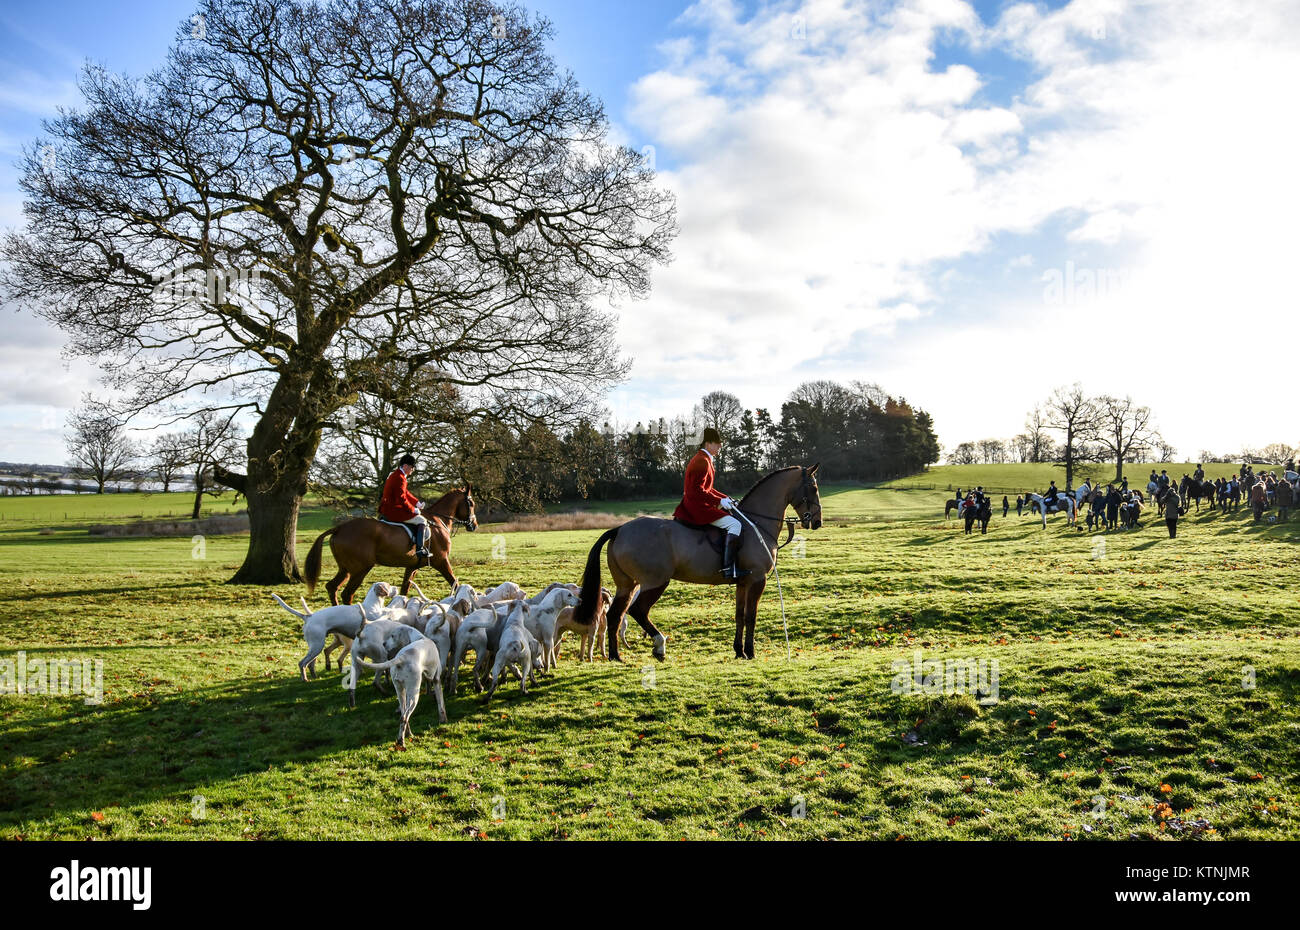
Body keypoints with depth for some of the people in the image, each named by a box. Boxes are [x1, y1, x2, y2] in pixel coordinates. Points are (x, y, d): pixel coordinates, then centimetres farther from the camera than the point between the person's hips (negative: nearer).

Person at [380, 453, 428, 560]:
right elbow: (401, 499, -24)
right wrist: (413, 509, -12)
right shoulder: (400, 478, -20)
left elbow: (405, 493, 23)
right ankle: (420, 549, -17)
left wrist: (417, 502, 14)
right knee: (422, 521, -10)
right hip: (393, 511, -11)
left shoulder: (395, 475, 15)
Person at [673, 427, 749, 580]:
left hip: (691, 505, 11)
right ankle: (729, 568, -26)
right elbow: (697, 491, -23)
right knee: (734, 524, -19)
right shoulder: (702, 461, -16)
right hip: (697, 506, -11)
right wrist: (720, 501, -21)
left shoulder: (705, 459, 17)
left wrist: (726, 499, 12)